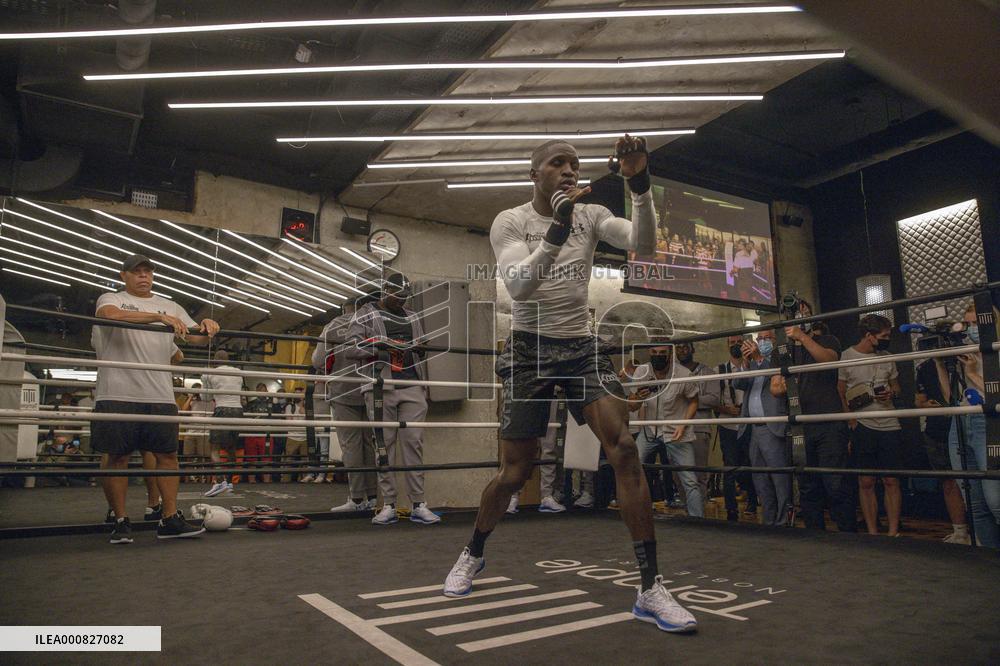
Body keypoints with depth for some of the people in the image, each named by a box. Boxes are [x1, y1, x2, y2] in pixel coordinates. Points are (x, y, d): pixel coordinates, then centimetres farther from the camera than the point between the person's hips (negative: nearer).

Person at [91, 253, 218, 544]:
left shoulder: (170, 307, 18)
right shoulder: (111, 299, 6)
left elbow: (197, 337, 13)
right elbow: (112, 314, -19)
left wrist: (207, 328, -12)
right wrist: (159, 317, -30)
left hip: (160, 396, 4)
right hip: (118, 395, -4)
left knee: (168, 455, 3)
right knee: (117, 456, 1)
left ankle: (170, 520, 9)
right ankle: (120, 521, 12)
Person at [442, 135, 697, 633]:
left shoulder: (591, 215, 5)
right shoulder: (510, 221, -4)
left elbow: (642, 245, -11)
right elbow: (518, 285, -20)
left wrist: (639, 186, -25)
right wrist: (556, 233, -32)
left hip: (581, 346, 3)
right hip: (529, 349, -2)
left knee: (624, 450, -16)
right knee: (514, 473, 0)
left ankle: (651, 590, -6)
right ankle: (473, 554, 30)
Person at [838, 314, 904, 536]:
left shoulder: (887, 357, 9)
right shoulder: (847, 356, -3)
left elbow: (896, 386, 20)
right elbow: (841, 392, 0)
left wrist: (891, 394, -4)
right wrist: (851, 420, -10)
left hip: (890, 426, 3)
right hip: (863, 427, -3)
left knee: (891, 481, 4)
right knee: (866, 483, 3)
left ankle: (893, 532, 14)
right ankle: (872, 532, 13)